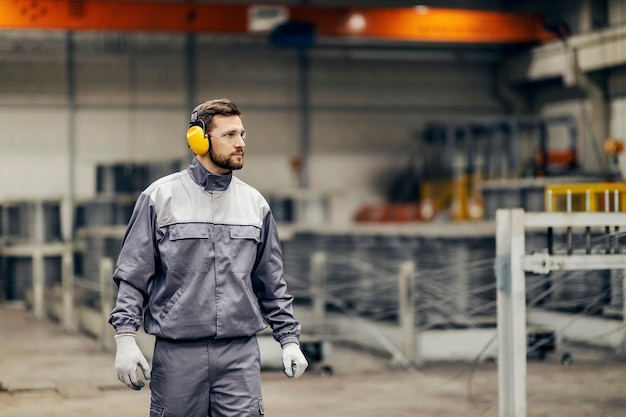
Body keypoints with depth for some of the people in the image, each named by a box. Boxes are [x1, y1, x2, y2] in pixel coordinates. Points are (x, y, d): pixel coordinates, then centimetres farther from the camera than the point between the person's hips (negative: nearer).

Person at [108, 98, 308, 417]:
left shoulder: (255, 203, 10)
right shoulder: (160, 197, 0)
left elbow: (272, 282, 16)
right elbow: (132, 275, 0)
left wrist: (289, 339, 11)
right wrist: (125, 337, -8)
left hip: (241, 354, 2)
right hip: (177, 354, -2)